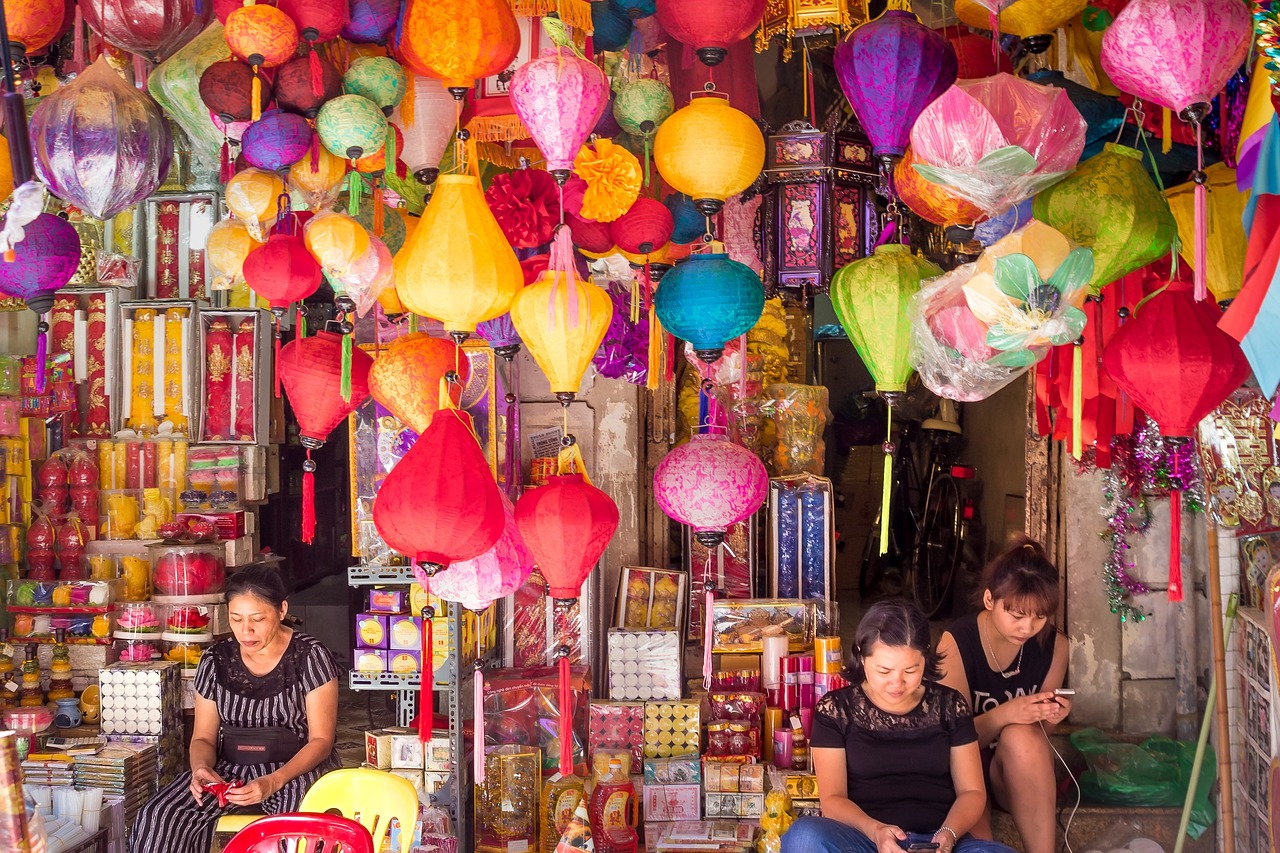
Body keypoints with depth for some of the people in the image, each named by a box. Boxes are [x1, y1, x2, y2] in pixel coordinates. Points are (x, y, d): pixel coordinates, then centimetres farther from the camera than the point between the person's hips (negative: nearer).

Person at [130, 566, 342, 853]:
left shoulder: (310, 657, -6)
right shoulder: (216, 660, 4)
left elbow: (321, 739, -8)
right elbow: (203, 738, 10)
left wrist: (273, 783, -24)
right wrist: (201, 767, -15)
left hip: (297, 768, -3)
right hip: (230, 770, 4)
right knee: (157, 817, -22)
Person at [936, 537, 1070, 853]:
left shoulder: (1054, 646, -7)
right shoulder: (956, 643, -16)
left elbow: (1038, 734, 4)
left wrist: (1048, 719, -21)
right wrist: (1004, 714, -34)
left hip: (1020, 774, 3)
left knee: (1020, 736, -34)